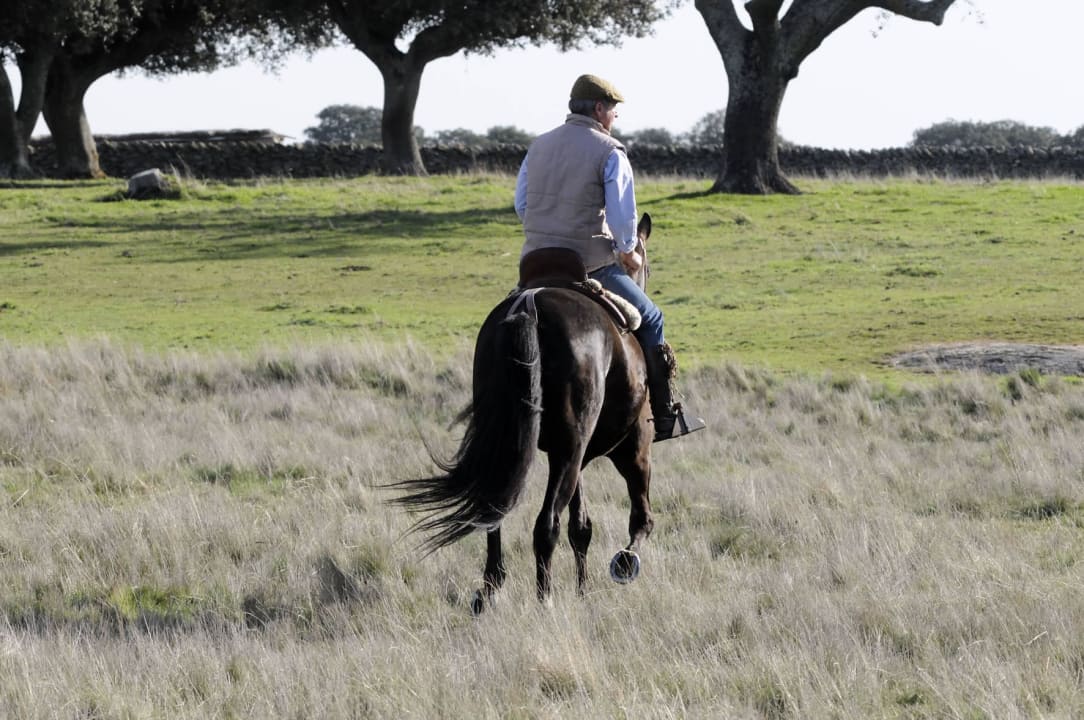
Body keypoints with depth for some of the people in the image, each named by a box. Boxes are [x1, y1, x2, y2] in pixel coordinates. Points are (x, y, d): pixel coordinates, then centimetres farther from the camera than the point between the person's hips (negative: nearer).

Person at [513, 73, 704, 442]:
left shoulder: (539, 146, 10)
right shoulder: (610, 152, -9)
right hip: (590, 266, -5)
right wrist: (628, 252, 5)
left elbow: (521, 204, 15)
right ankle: (665, 417, 10)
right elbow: (623, 215, -14)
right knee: (649, 321, 12)